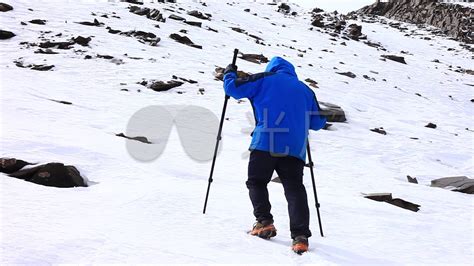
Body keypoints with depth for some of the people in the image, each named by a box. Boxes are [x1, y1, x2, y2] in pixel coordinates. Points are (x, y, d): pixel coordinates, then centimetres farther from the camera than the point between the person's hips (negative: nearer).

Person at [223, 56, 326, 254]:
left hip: (265, 143, -2)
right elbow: (318, 123, 27)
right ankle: (300, 236, -15)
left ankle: (264, 223, 1)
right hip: (295, 149, 3)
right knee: (295, 190, 0)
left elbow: (232, 88, 9)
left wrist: (229, 73, 30)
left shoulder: (265, 79, 13)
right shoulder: (305, 89, 25)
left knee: (256, 182, 15)